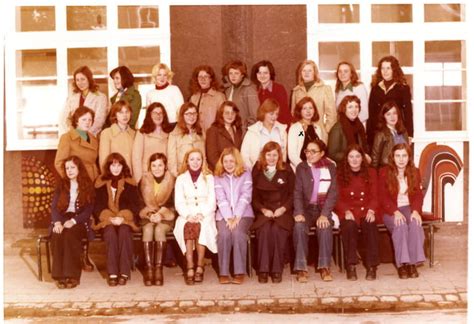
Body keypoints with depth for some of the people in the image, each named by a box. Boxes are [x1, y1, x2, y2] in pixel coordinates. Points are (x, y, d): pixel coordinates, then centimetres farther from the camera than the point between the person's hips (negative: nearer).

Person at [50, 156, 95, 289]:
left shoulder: (88, 186, 8)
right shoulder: (61, 185, 16)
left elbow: (89, 210, -1)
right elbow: (54, 206, 6)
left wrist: (73, 221, -16)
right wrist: (57, 222, -14)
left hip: (79, 220, -2)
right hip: (62, 218, 2)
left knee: (70, 234, -35)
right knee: (57, 234, -32)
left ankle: (72, 275, -34)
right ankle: (59, 275, -32)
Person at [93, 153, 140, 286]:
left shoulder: (130, 183, 11)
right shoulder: (101, 183, 12)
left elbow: (135, 205, 4)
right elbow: (97, 206, 6)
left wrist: (122, 218, -14)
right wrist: (109, 218, -12)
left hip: (125, 219, 0)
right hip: (107, 220, 0)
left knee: (124, 232, -33)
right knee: (111, 233, -33)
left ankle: (124, 272, -33)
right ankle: (112, 273, -34)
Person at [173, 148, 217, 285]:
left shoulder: (209, 178, 13)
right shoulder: (181, 179, 15)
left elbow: (212, 202, 4)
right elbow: (179, 203, 6)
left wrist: (201, 215, -14)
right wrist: (188, 215, -14)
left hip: (205, 215, 0)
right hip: (187, 215, 0)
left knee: (201, 226, -34)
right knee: (187, 227, -33)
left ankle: (200, 267, -29)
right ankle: (190, 267, -37)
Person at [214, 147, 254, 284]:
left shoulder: (246, 174, 9)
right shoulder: (217, 177, 14)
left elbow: (245, 197, -3)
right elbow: (221, 199, 1)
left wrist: (237, 217, -15)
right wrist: (229, 218, -14)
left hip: (243, 213, -1)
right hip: (224, 215, 1)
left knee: (238, 232, -31)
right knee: (224, 233, -30)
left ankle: (240, 272, -28)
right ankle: (223, 273, -24)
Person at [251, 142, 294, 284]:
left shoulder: (287, 170, 9)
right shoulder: (257, 171, 11)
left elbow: (293, 194, 7)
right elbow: (254, 197, 9)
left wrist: (283, 208, -8)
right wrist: (263, 209, -7)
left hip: (282, 211, -1)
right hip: (263, 211, 1)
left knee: (277, 229, -32)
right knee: (264, 229, -31)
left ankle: (277, 270, -24)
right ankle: (263, 269, -27)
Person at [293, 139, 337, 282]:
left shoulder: (330, 167, 6)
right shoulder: (301, 167, 8)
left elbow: (333, 193, -2)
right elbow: (297, 192, -1)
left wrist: (324, 214, -16)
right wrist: (299, 212, -18)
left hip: (323, 208, 0)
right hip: (306, 208, 0)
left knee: (325, 226, -32)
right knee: (299, 226, -30)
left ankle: (324, 267, -24)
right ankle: (301, 268, -27)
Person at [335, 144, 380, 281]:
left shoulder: (371, 172, 15)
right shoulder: (340, 174, 10)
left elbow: (375, 196, 9)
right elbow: (338, 198, 4)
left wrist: (371, 210, -11)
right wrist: (346, 211, -14)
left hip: (366, 210, 1)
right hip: (348, 211, -1)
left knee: (370, 226, -33)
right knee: (349, 226, -35)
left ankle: (372, 266, -29)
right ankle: (350, 266, -30)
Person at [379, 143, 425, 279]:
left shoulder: (414, 172, 10)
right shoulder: (384, 172, 0)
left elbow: (418, 195, 4)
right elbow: (383, 197, -5)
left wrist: (415, 211, -17)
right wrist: (396, 212, -21)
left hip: (409, 208, 2)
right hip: (390, 211, -2)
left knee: (415, 224, -31)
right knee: (400, 226, -34)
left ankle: (412, 263, -27)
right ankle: (401, 264, -30)